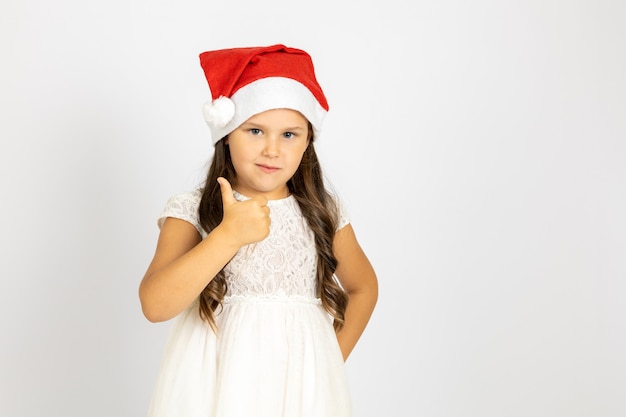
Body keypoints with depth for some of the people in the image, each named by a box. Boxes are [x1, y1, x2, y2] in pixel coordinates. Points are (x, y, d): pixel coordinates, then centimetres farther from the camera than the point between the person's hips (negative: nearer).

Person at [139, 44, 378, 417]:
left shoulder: (324, 214, 0)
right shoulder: (190, 212, -7)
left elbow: (364, 287, 14)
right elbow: (155, 305, -19)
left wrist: (332, 359, 3)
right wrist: (229, 235, -26)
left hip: (300, 386, 2)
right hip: (215, 383, -1)